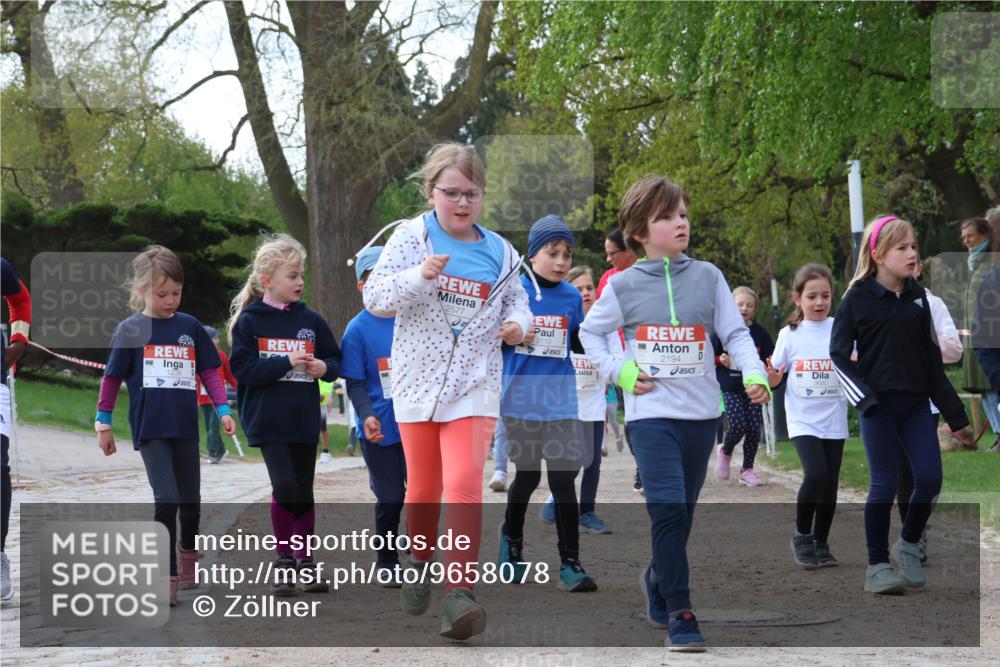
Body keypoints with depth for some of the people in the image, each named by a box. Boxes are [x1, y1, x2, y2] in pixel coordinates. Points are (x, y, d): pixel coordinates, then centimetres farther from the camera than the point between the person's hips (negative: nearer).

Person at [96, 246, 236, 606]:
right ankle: (167, 578, -9)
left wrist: (223, 409, 0)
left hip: (185, 427, 4)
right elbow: (111, 378, 3)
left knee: (191, 501, 13)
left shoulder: (190, 327, 4)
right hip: (150, 428, -4)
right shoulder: (130, 330, -3)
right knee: (166, 499, -14)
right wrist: (103, 424, 4)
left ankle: (187, 551, 41)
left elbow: (209, 371, 10)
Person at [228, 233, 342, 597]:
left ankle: (305, 560, 23)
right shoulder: (249, 321, -3)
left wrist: (323, 368, -10)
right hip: (268, 420, -4)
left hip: (304, 420, 4)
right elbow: (242, 368, -11)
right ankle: (283, 558, 1)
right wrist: (287, 363, -18)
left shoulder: (311, 320, 7)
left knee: (303, 492, 9)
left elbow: (335, 359, 13)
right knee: (285, 485, -15)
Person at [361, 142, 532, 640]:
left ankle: (459, 593, -20)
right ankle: (420, 562, 40)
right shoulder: (411, 236, -2)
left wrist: (517, 322, -6)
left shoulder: (498, 252, 4)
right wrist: (418, 277, -25)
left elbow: (515, 298, 17)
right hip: (419, 377, 0)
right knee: (423, 485, 13)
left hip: (474, 382, 0)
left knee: (464, 481, -17)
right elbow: (374, 296, -9)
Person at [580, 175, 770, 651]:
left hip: (702, 412, 3)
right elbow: (590, 333, 12)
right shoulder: (624, 286, 0)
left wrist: (753, 373, -14)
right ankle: (679, 614, -12)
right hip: (651, 412, -3)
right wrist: (619, 371, -3)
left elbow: (735, 332, 3)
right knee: (668, 509, -16)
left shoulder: (707, 276, 3)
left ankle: (658, 579, 41)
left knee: (681, 514, 14)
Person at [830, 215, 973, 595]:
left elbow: (932, 360, 13)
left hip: (917, 405, 4)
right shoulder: (858, 298, -4)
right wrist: (864, 399, -16)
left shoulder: (918, 297, 10)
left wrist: (955, 416, 12)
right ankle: (877, 566, 8)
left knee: (930, 478, -4)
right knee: (884, 484, -3)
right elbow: (839, 354, -5)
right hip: (878, 406, -4)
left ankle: (909, 545, 19)